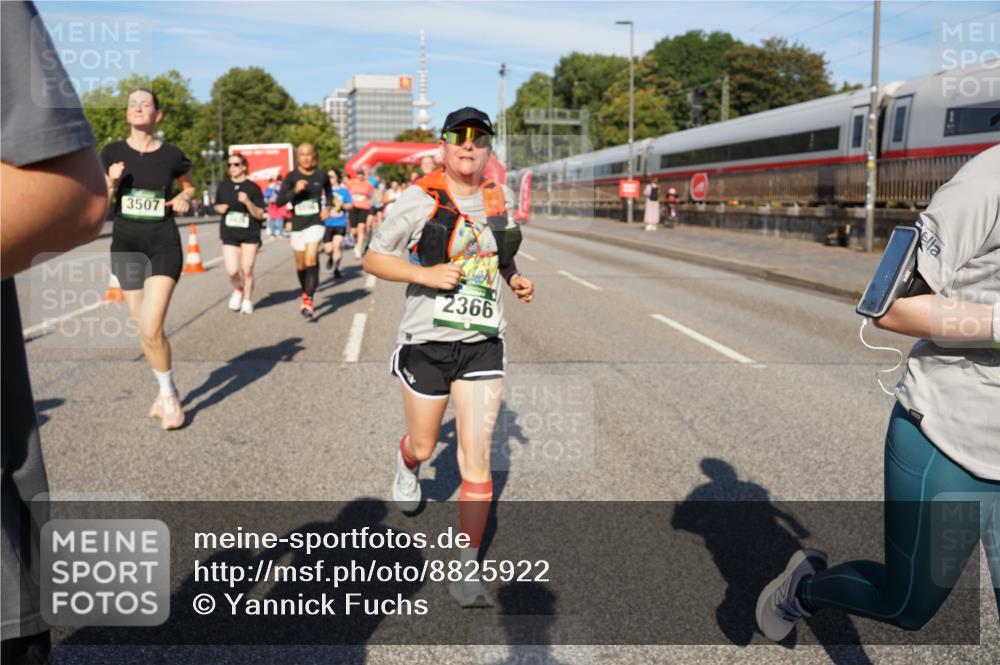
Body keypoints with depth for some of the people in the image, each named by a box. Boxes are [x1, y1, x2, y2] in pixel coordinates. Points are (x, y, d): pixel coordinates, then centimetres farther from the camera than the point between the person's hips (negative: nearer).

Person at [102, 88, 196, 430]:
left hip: (164, 242, -3)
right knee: (144, 330, 10)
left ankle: (169, 396, 7)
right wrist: (113, 182, -15)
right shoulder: (113, 153, 0)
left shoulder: (171, 155, -3)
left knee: (151, 330, -14)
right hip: (126, 243, 3)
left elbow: (189, 187, 16)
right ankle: (166, 391, 30)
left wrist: (185, 199, -6)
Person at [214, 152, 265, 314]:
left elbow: (259, 215, -6)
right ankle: (238, 290, 25)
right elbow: (217, 206, 20)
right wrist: (220, 208, -4)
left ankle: (247, 299, 21)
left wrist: (247, 202, -22)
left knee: (247, 269, 0)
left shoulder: (253, 188, -4)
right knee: (232, 271, -8)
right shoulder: (223, 186, 6)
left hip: (250, 234, -2)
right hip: (229, 234, 2)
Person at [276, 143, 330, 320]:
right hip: (297, 225, 2)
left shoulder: (321, 177, -1)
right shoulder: (292, 177, -4)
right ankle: (306, 295, 38)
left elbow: (328, 193, 20)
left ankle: (309, 301, -20)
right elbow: (279, 201, -10)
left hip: (315, 223, -2)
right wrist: (295, 190, -24)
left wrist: (326, 208, 3)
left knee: (311, 261, -19)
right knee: (301, 265, 14)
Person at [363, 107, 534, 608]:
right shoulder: (420, 199, -7)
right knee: (423, 447, 15)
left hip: (483, 343, 2)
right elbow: (373, 259, -5)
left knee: (476, 459, -5)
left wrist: (517, 281, 4)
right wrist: (426, 274, -20)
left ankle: (466, 570, 6)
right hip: (426, 342, -2)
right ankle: (406, 465, 55)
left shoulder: (500, 199, 7)